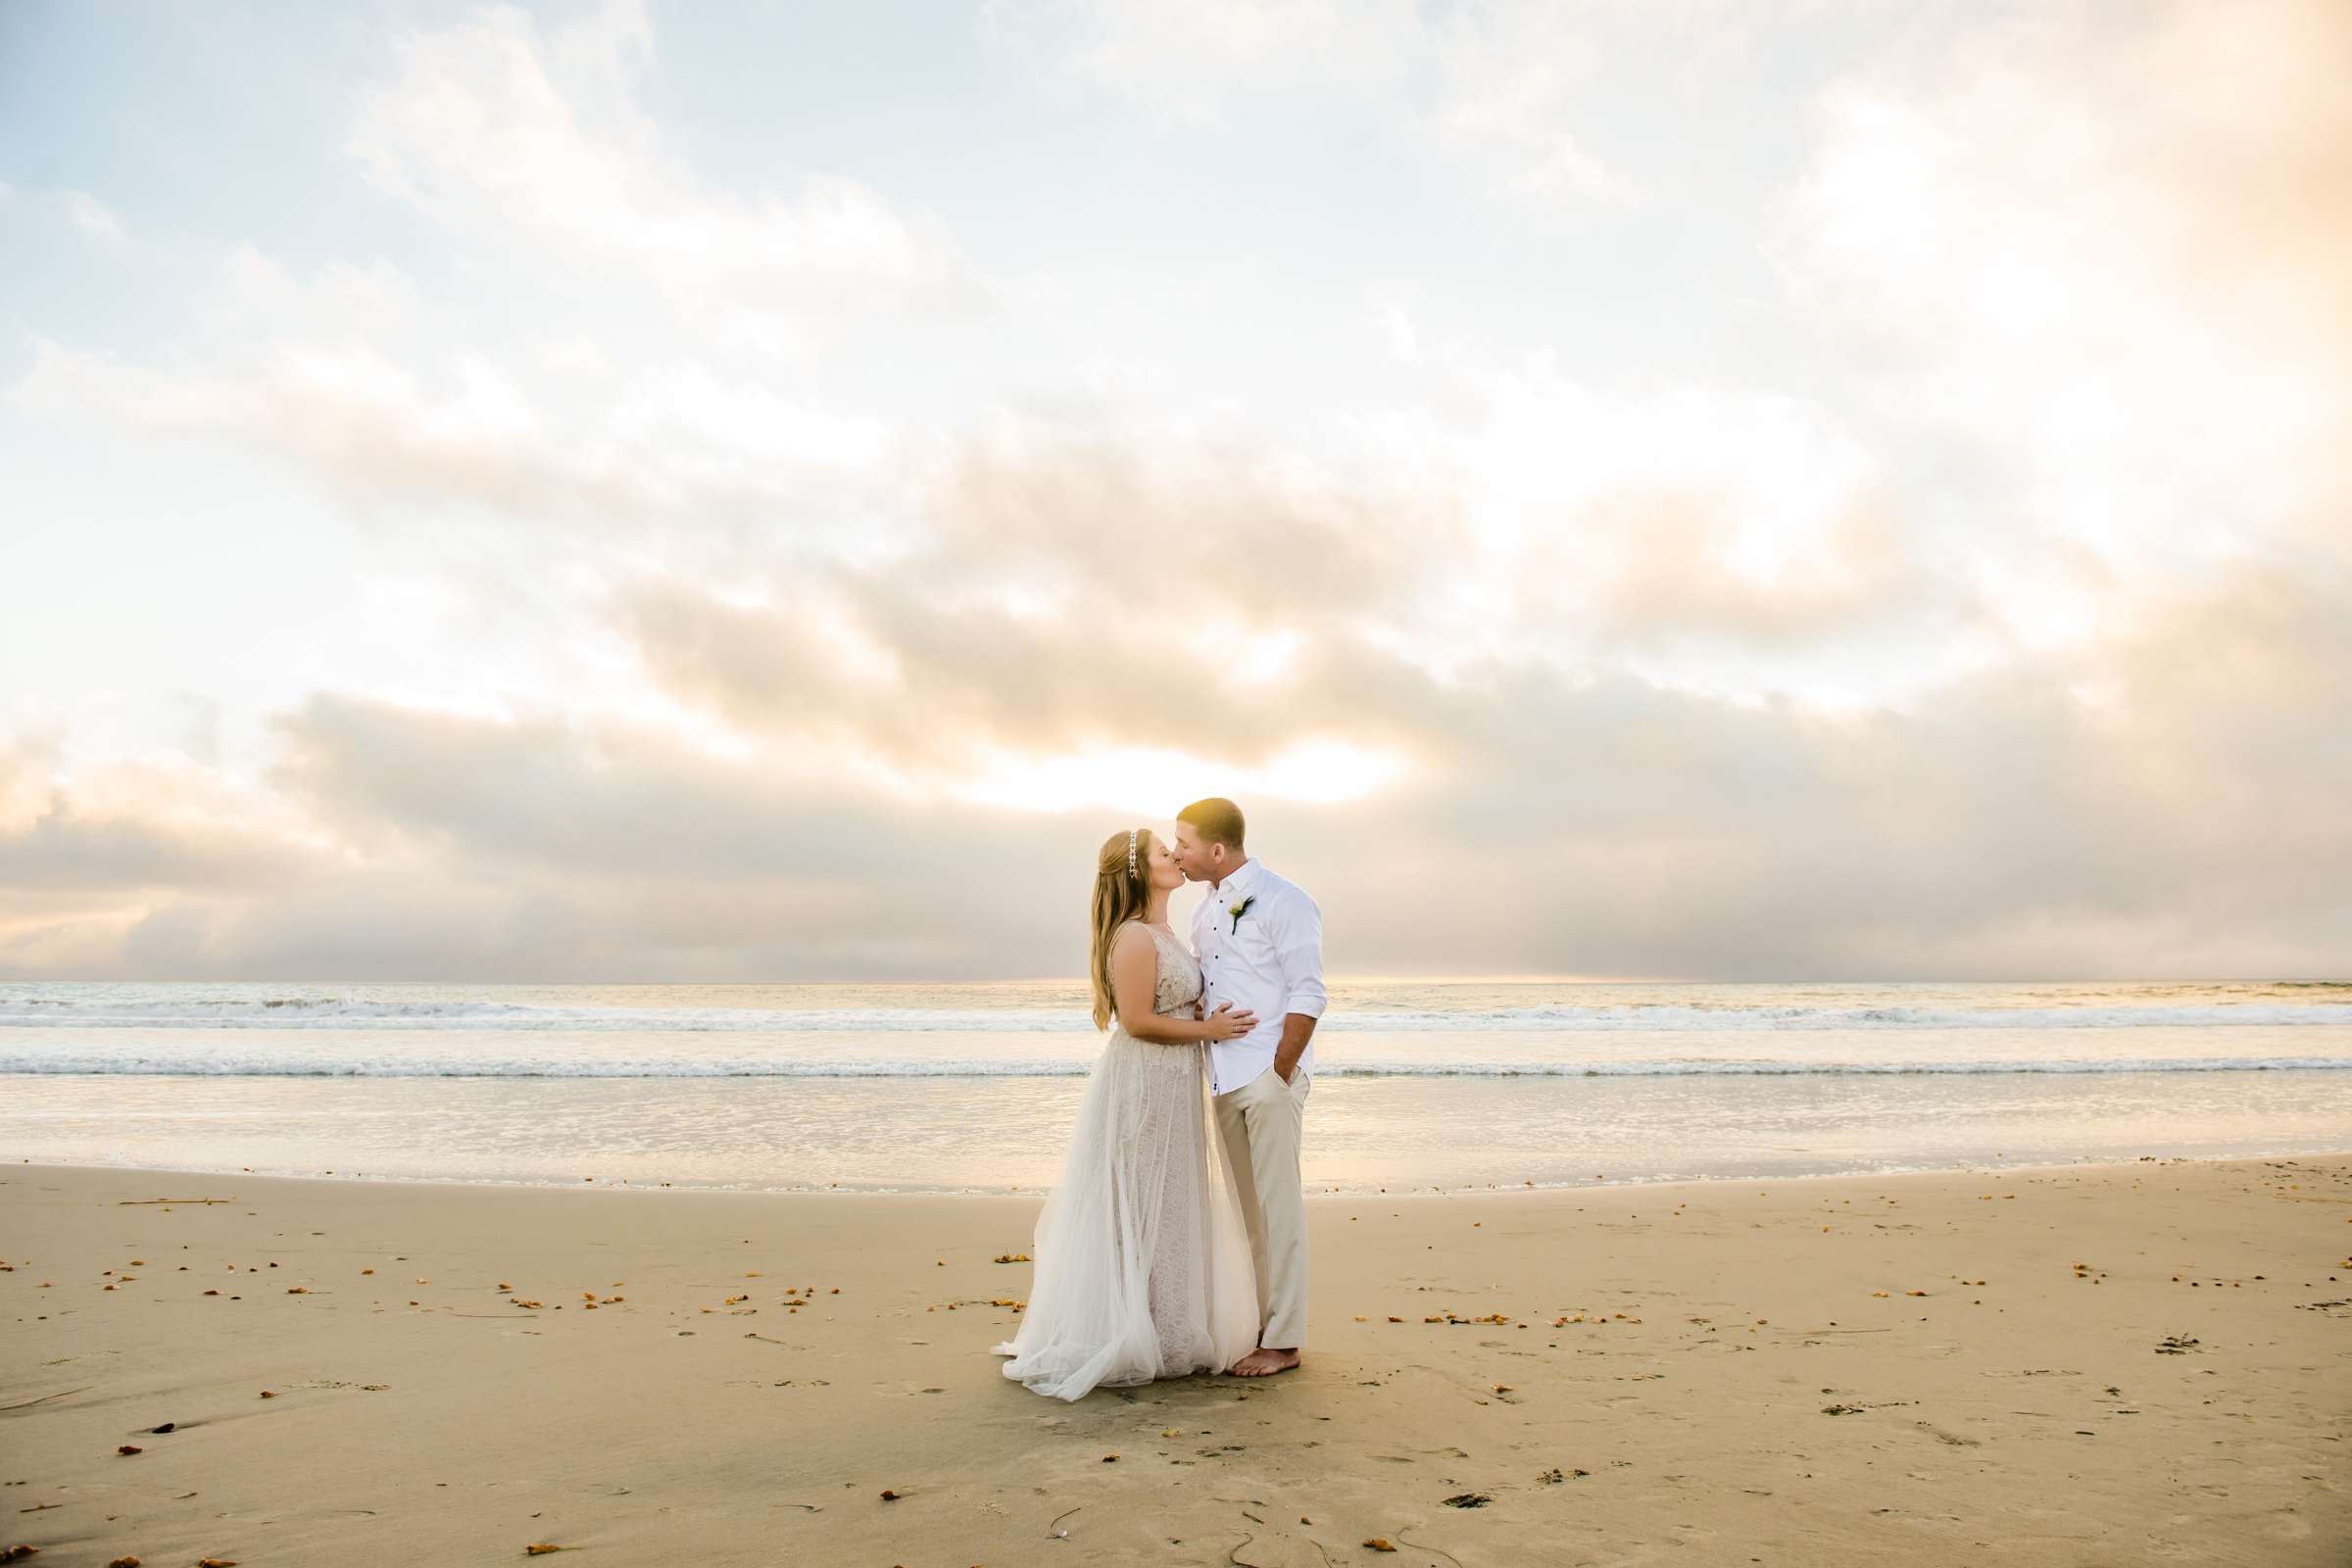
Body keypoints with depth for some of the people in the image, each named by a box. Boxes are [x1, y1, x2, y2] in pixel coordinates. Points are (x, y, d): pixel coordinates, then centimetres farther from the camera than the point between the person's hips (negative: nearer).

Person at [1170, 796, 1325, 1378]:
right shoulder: (1204, 912, 15)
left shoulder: (1283, 901, -9)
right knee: (1248, 1209, 12)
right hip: (1225, 1080, 8)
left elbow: (1307, 997, -12)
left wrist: (1278, 1075, -14)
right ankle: (1260, 1324, 22)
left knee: (1278, 1206, -3)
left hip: (1271, 1075, -8)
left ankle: (1283, 1341, 5)